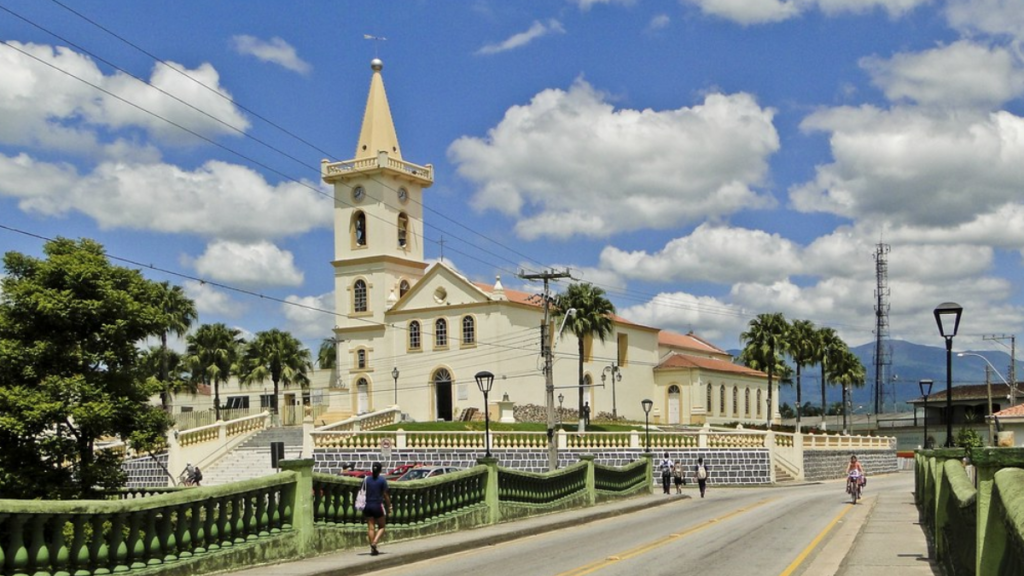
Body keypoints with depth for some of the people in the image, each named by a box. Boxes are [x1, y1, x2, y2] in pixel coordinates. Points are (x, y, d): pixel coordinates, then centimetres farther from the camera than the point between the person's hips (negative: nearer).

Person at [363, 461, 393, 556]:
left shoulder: (366, 479, 3)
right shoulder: (382, 480, -6)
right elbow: (385, 495, -6)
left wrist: (363, 507, 11)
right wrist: (389, 507, 3)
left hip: (368, 506, 3)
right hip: (378, 506, -3)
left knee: (370, 528, 7)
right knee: (381, 527, 10)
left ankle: (373, 549, 5)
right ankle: (374, 543, -12)